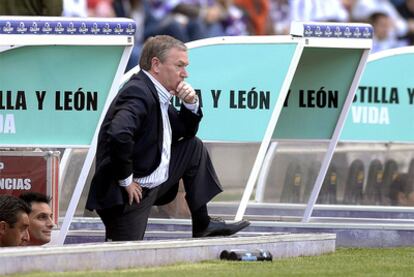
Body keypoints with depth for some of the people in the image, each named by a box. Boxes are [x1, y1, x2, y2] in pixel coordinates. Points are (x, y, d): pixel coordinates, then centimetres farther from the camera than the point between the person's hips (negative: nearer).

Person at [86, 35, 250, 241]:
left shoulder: (157, 95, 10)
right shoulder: (139, 94, -20)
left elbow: (185, 131, 23)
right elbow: (119, 135, -37)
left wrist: (190, 105, 3)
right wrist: (126, 180, -26)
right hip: (132, 192, -10)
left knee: (194, 148, 17)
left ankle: (202, 225, 19)